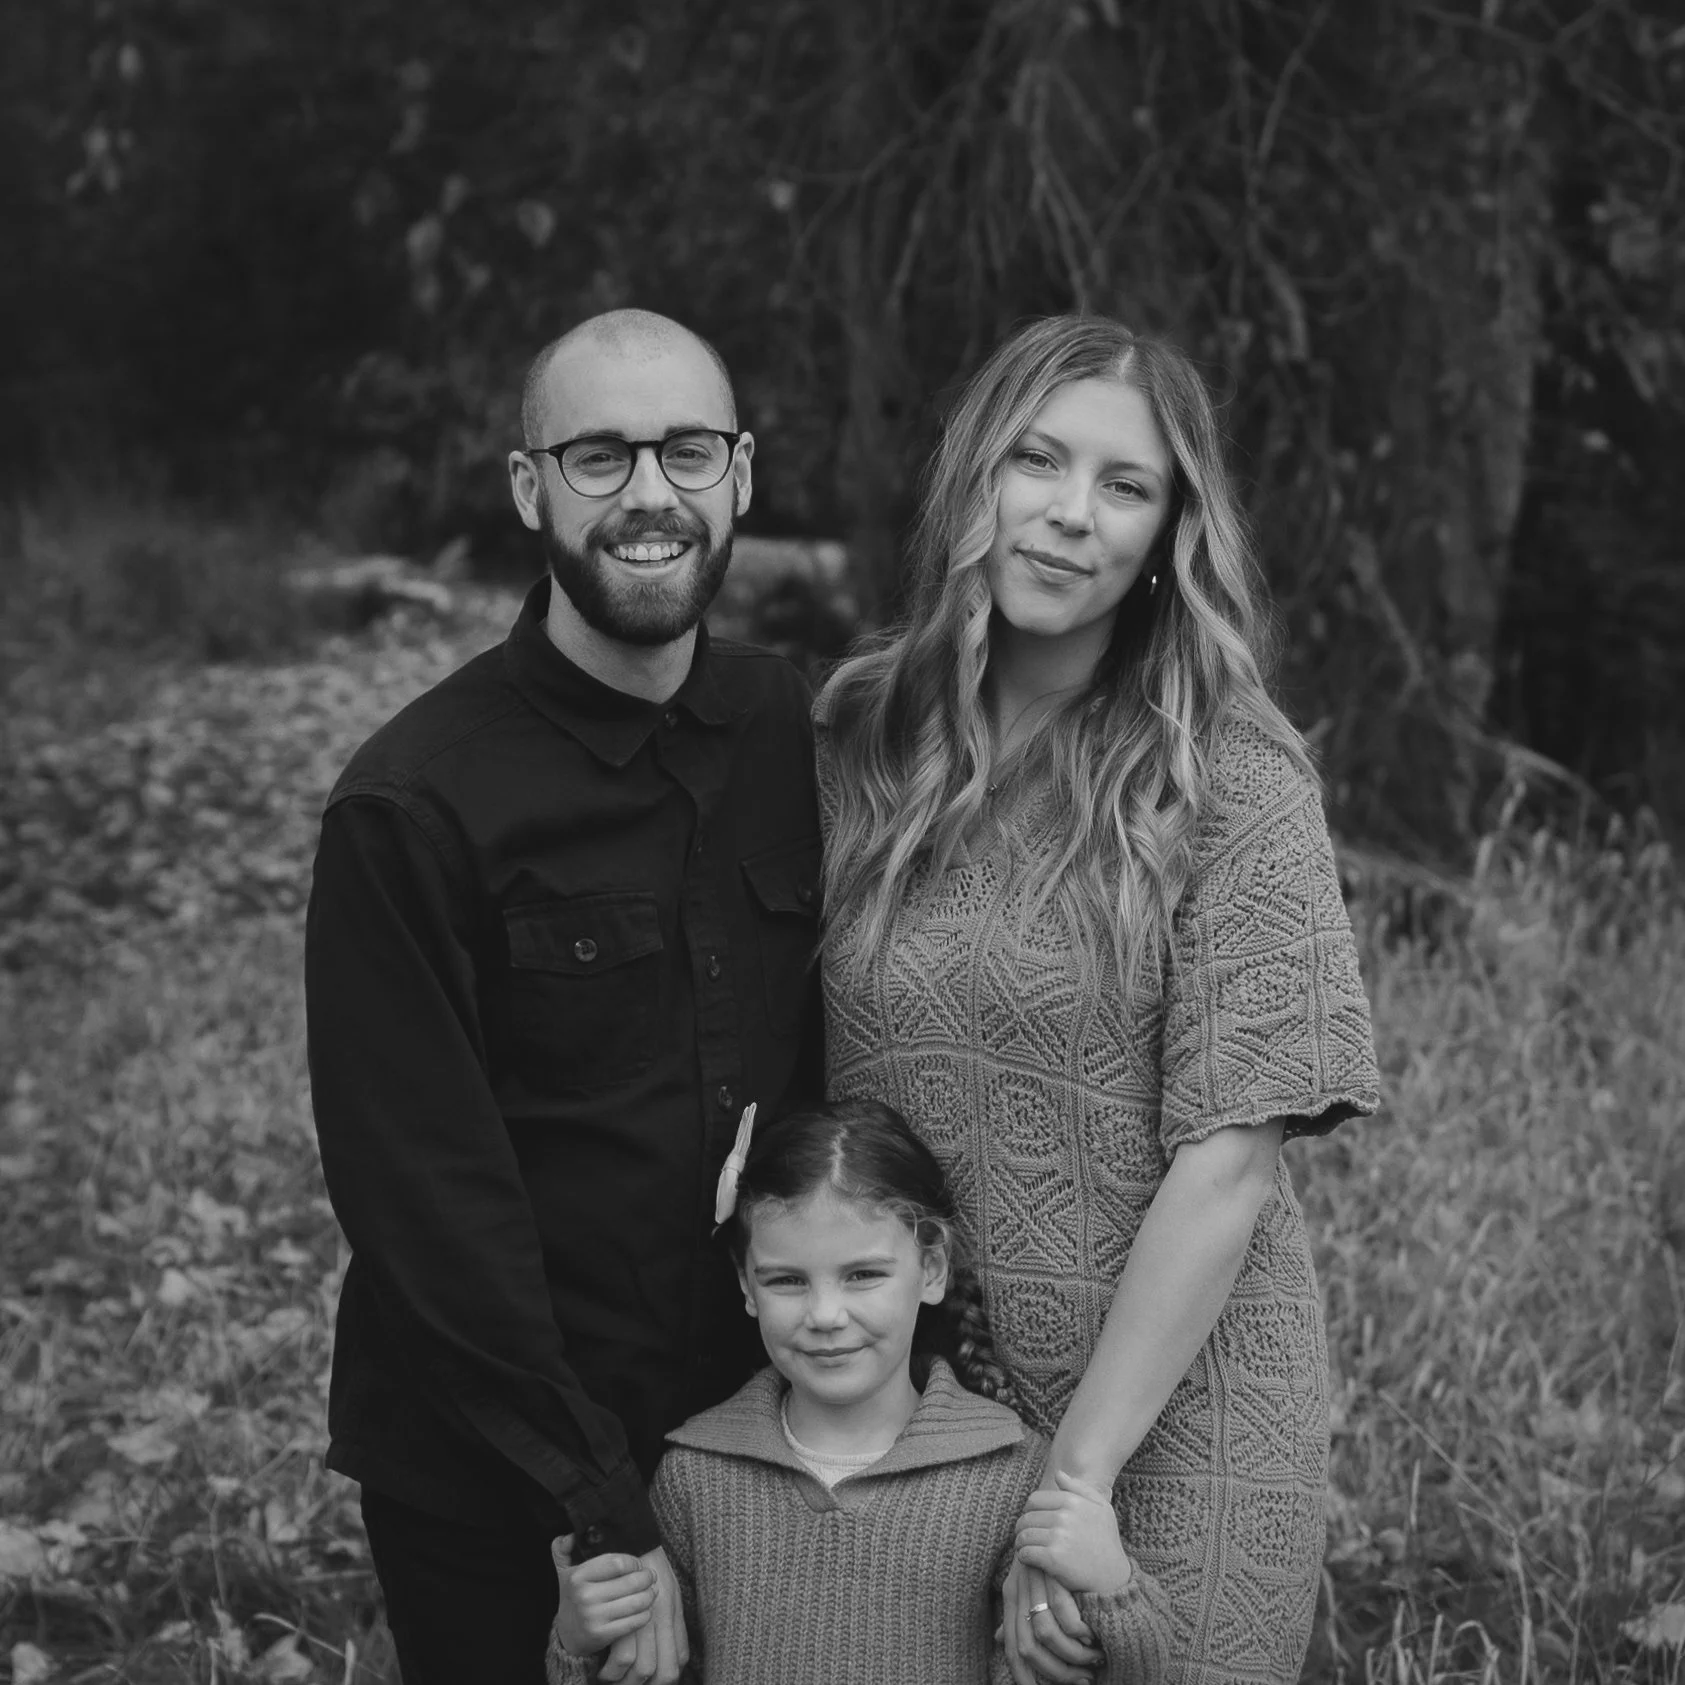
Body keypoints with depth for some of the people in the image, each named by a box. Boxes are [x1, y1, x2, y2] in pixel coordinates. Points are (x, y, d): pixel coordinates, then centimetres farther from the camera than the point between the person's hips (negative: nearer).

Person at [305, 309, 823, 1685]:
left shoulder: (791, 731, -1)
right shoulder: (410, 807, -16)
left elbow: (833, 1054, 5)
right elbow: (428, 1201, -16)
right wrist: (603, 1515, -16)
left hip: (755, 1427, 5)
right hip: (493, 1501, -4)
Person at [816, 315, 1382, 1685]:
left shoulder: (1228, 776, -11)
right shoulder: (860, 734, 1)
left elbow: (1231, 1157, -15)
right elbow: (806, 1075, 6)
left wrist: (1076, 1476, -17)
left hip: (1170, 1412, -3)